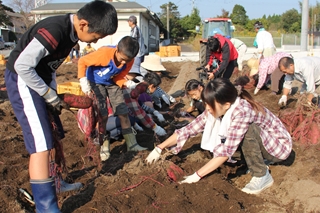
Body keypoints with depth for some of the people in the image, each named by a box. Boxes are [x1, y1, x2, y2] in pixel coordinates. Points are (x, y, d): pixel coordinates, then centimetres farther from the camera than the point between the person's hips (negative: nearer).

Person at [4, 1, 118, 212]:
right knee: (41, 143, -13)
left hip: (40, 78, 9)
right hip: (23, 80, -9)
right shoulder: (54, 31, -29)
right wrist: (50, 95, -17)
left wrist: (53, 91, 6)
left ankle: (56, 181, 36)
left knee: (54, 135, 16)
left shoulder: (71, 30, -1)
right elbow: (23, 66, -26)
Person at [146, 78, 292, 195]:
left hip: (280, 144, -7)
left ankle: (262, 176, -12)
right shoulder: (216, 109, -13)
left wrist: (197, 176, -36)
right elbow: (189, 129, -11)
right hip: (255, 142, 7)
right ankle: (258, 161, 9)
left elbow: (226, 150, -38)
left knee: (248, 130, -34)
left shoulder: (242, 111, -35)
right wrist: (159, 148, -14)